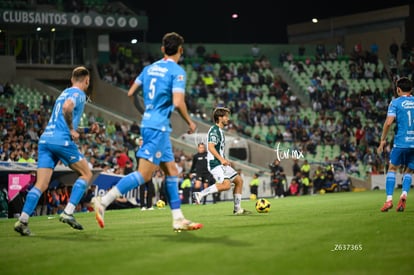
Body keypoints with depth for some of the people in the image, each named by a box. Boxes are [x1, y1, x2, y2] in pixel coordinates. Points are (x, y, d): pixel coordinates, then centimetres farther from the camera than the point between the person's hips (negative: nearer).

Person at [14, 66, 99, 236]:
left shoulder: (65, 93, 27)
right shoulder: (78, 94, 0)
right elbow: (67, 107, -23)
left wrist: (88, 130, 31)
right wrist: (72, 130, -12)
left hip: (45, 139, 8)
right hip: (62, 141, -8)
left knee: (41, 184, 1)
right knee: (86, 174, 8)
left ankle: (23, 220, -13)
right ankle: (68, 213, -3)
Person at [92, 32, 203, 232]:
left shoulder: (150, 68, 13)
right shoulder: (177, 71, -9)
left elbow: (130, 93, 16)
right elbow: (178, 102, -20)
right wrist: (190, 123, -4)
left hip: (148, 123, 9)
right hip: (158, 127, -9)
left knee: (171, 171, 12)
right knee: (144, 174, -11)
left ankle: (178, 220, 14)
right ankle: (103, 201, -17)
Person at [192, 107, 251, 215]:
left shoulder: (219, 130, 20)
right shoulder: (214, 130, -11)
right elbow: (211, 147, -21)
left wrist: (224, 160, 22)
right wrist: (222, 159, -25)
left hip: (220, 163, 10)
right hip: (215, 163, -10)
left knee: (239, 180, 9)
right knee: (226, 184, -25)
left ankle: (237, 208, 12)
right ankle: (200, 194, -18)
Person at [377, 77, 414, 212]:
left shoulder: (395, 102, -1)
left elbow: (389, 122, -12)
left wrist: (383, 140, -3)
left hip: (401, 142, -3)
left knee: (392, 169, 11)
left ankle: (389, 199, 0)